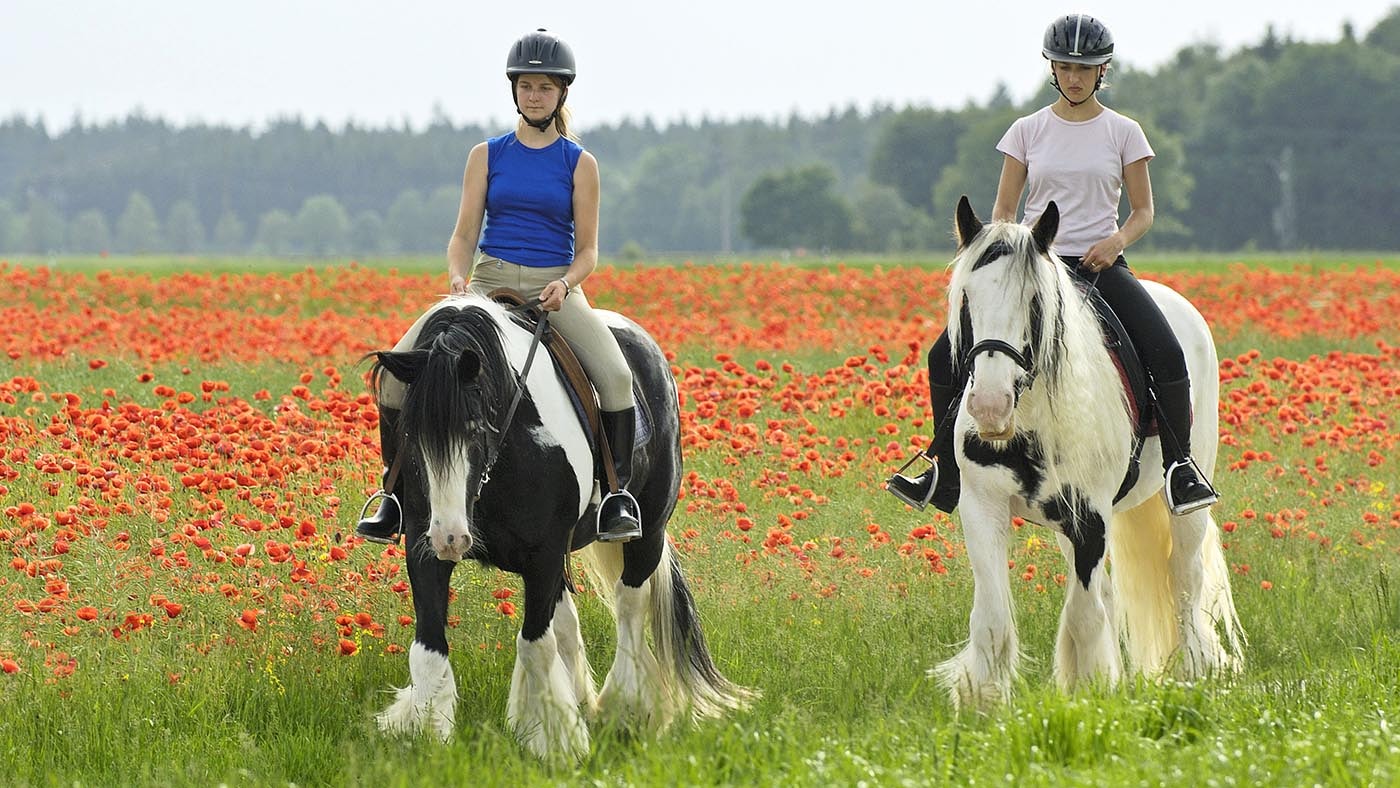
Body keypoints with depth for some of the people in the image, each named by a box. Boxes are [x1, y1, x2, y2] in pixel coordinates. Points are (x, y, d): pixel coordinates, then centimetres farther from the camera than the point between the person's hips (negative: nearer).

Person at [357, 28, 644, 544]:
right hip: (488, 283, 1)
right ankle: (394, 491, -10)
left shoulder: (579, 164, 6)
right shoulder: (488, 157, 9)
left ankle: (619, 493, -19)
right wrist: (457, 276, -15)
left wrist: (565, 283, -17)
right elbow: (463, 235, 7)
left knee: (615, 374, -31)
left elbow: (587, 249, 5)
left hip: (555, 289, -1)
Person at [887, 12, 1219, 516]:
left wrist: (1117, 239, -14)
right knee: (947, 356, -13)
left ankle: (1180, 466, -13)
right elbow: (1003, 209, 9)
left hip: (1101, 266, -2)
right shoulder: (1028, 131, 7)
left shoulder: (1123, 133, 5)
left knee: (1166, 354, -27)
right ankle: (945, 476, 0)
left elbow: (1143, 212, 7)